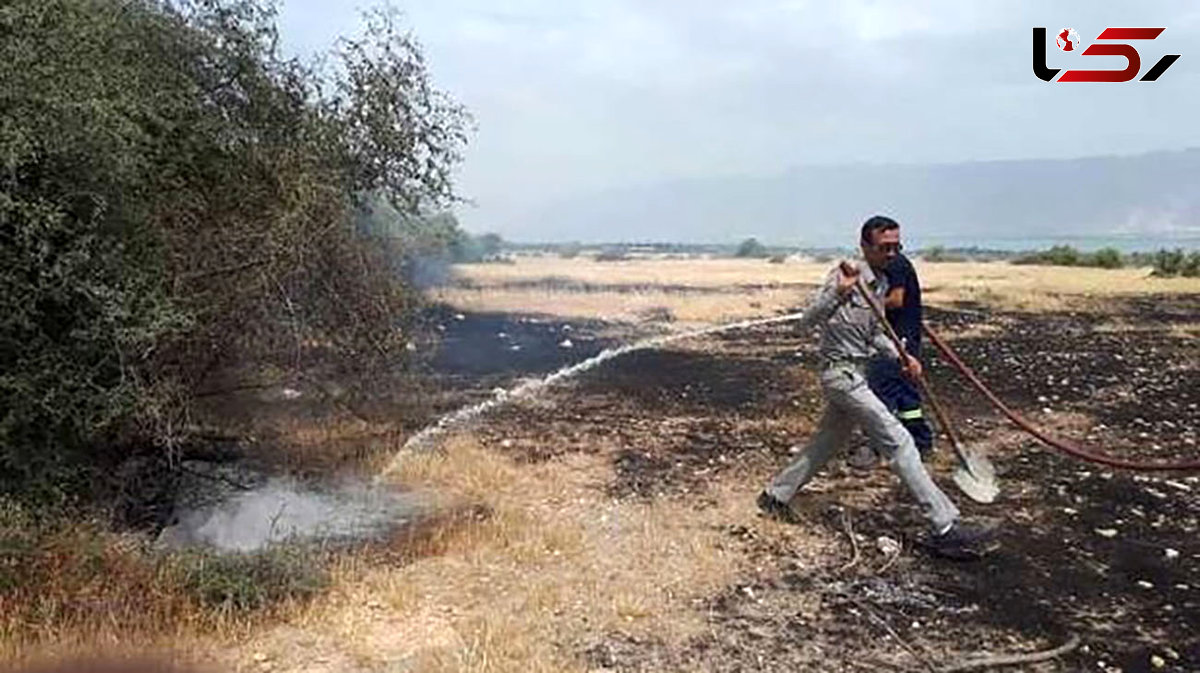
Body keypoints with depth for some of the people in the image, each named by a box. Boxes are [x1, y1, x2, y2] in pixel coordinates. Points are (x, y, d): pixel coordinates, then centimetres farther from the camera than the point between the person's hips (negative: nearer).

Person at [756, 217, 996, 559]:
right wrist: (839, 291, -39)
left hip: (856, 374, 9)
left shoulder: (881, 284, 9)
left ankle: (775, 495, 35)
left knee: (826, 443, 19)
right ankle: (945, 527, -8)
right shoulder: (845, 275, -17)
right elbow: (808, 321, -25)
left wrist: (900, 356, 4)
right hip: (840, 373, -9)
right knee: (898, 442, -11)